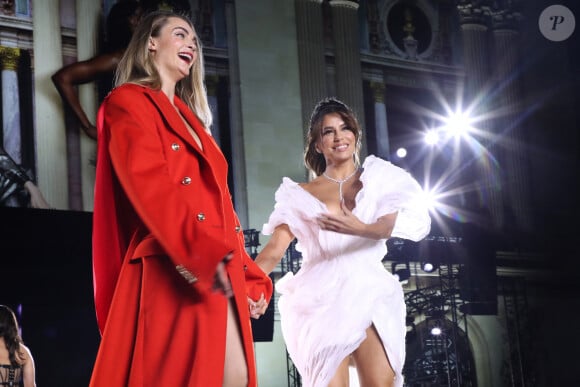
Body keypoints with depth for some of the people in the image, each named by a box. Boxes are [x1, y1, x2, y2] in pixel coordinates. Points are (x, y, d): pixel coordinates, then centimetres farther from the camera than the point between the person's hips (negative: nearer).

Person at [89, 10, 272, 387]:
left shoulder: (190, 119, 27)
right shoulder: (128, 102, 2)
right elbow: (150, 187, -15)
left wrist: (251, 277, 14)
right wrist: (204, 255, -27)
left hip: (219, 273, 8)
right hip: (172, 275, -8)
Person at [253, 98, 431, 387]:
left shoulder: (377, 179, 14)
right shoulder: (301, 195, 14)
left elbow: (393, 223, -5)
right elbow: (274, 251, 3)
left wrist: (360, 229, -27)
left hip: (368, 294, 0)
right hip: (322, 300, 0)